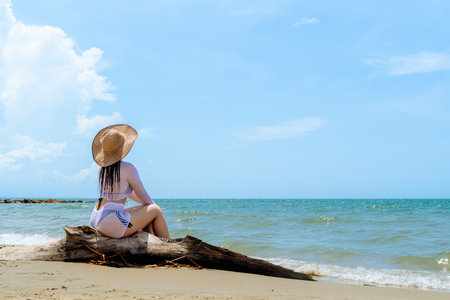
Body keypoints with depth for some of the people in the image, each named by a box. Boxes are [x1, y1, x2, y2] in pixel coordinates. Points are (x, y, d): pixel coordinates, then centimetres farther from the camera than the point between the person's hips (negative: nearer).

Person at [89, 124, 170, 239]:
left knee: (146, 212, 23)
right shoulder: (128, 168, -11)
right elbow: (142, 194, 0)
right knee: (156, 210, 7)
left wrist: (147, 203, 29)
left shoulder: (103, 167, 13)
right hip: (112, 224, -8)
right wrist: (153, 205, 20)